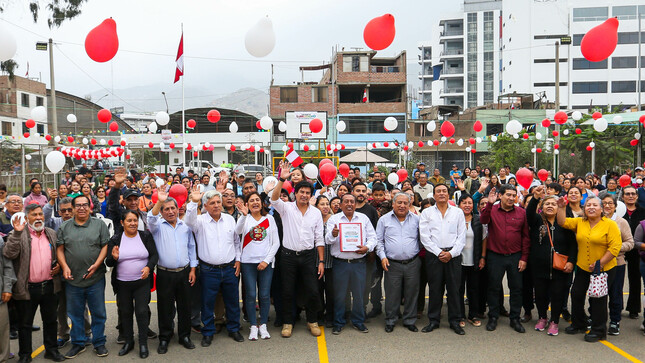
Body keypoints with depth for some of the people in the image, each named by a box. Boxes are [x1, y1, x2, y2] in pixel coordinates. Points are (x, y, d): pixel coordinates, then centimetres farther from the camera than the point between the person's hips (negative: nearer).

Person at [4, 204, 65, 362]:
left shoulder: (52, 233, 7)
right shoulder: (18, 235, -6)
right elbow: (9, 254, -21)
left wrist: (59, 265, 1)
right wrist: (17, 233, -30)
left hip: (49, 286, 4)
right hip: (27, 288, -4)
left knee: (50, 320, 15)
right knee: (25, 323, 11)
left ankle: (51, 349, 29)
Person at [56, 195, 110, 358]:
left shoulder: (99, 225, 1)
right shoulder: (64, 227, 7)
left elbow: (105, 246, -2)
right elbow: (60, 249, 6)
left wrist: (96, 265, -13)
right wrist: (64, 267, -8)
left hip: (95, 278, -2)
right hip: (72, 279, 2)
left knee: (98, 313, 6)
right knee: (75, 313, 12)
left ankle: (99, 343, 19)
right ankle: (78, 344, 27)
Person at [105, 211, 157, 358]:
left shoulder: (146, 236, -1)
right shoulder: (115, 240, 0)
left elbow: (154, 255, -2)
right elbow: (109, 263, 1)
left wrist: (148, 267, -20)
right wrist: (114, 257, -21)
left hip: (142, 282, -1)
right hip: (122, 284, 1)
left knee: (142, 311, -4)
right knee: (125, 312, 11)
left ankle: (143, 344, 11)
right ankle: (128, 342, 29)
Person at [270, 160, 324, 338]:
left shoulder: (316, 213, 4)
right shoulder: (287, 208, -2)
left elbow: (319, 239, 5)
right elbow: (274, 199, -23)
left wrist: (321, 261, 0)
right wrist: (282, 179, -34)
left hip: (308, 256, 1)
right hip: (289, 255, -1)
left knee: (313, 291, 3)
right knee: (287, 292, 7)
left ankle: (312, 321, 24)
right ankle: (288, 322, 24)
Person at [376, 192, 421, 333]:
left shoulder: (416, 219, 8)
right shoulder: (384, 219, 4)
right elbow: (379, 241, 5)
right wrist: (382, 256, -6)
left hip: (412, 263, 1)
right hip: (392, 264, -1)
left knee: (411, 293, 8)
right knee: (392, 294, 3)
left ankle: (410, 320, 23)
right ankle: (390, 321, 18)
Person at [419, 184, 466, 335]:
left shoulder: (458, 212, 9)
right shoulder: (426, 213, 7)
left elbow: (461, 236, 4)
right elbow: (424, 236, -1)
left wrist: (451, 253, -7)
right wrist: (438, 253, -9)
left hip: (453, 254, 1)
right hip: (433, 254, 0)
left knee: (454, 288, 3)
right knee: (434, 288, 4)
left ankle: (455, 321, 16)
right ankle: (433, 321, 16)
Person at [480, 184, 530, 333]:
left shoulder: (521, 213, 2)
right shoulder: (492, 210, 0)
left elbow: (526, 236, 3)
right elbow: (483, 220, -21)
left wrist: (524, 258, -1)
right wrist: (489, 204, -32)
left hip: (515, 257, 1)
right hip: (495, 256, -1)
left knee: (516, 288, 8)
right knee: (494, 287, 8)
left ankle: (515, 319, 22)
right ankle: (493, 318, 22)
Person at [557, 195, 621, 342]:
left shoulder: (610, 224, -11)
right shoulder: (579, 222, 4)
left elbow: (615, 247, -16)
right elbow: (563, 222, 5)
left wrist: (599, 264, -17)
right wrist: (561, 207, -7)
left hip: (604, 269, -5)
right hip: (583, 268, 5)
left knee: (598, 299, 3)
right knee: (577, 294, 12)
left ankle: (598, 331, 19)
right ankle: (578, 324, 31)